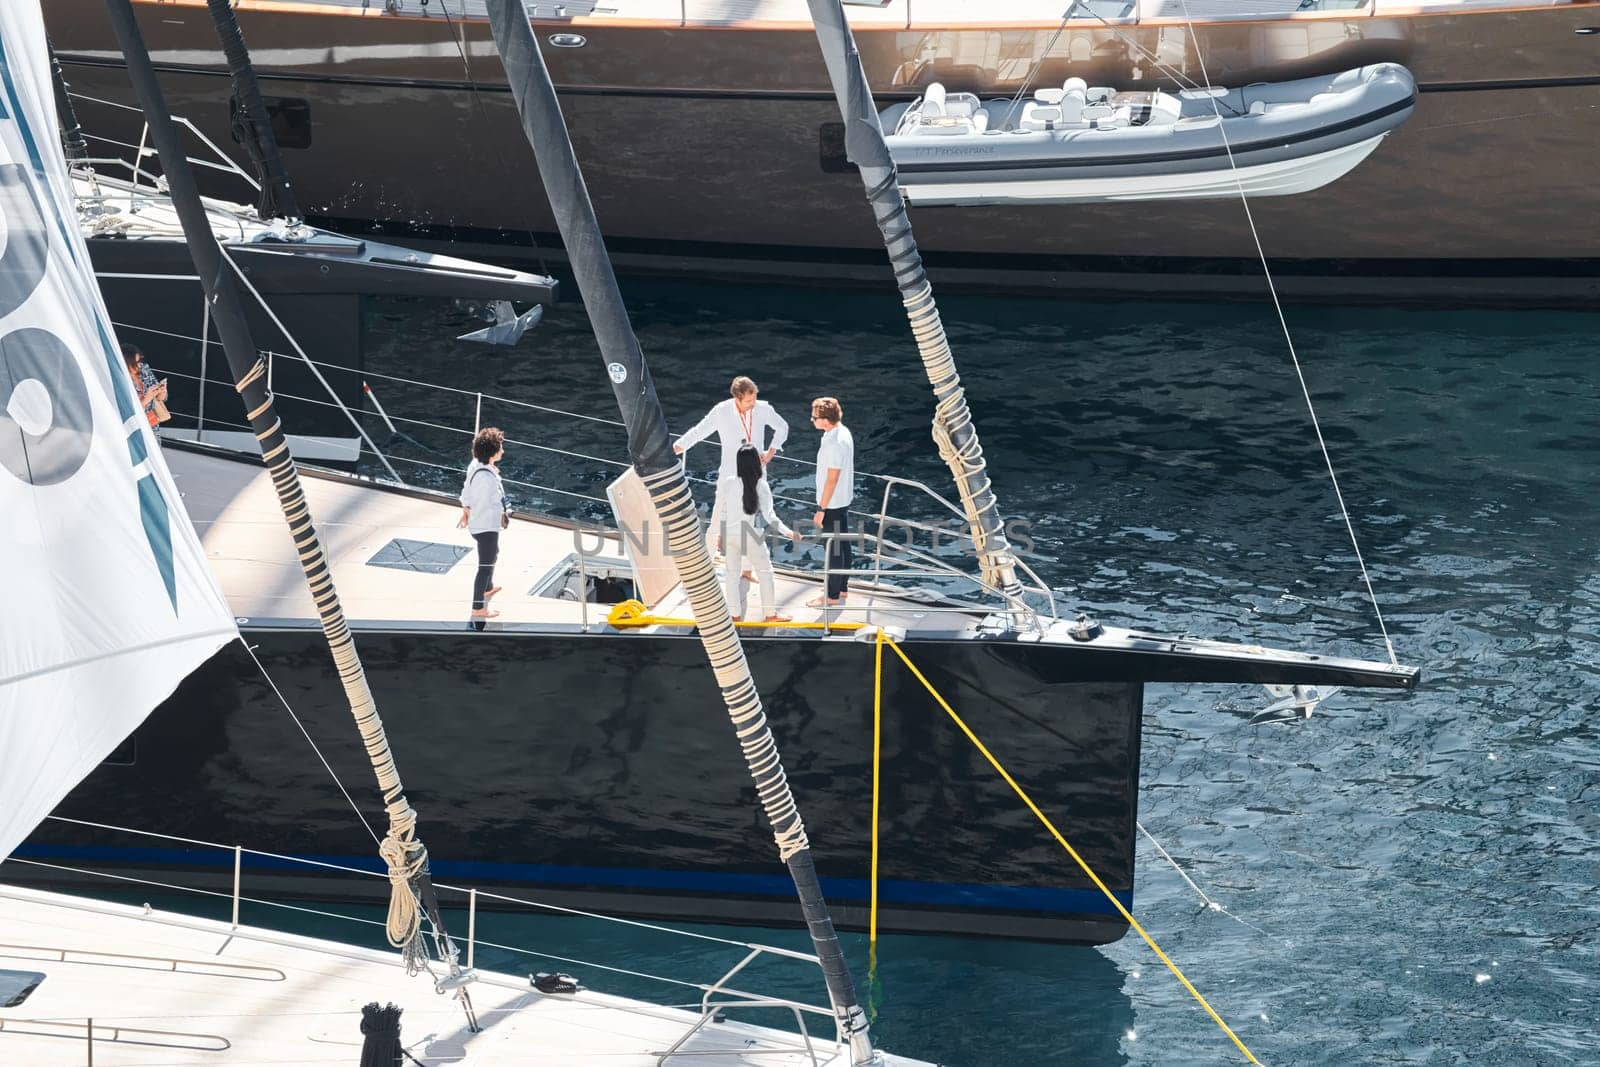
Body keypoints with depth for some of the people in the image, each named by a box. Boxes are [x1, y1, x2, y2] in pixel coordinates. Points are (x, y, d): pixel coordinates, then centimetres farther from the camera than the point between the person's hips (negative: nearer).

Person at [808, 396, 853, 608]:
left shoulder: (835, 444, -28)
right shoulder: (843, 432, 2)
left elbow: (832, 479, -25)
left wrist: (821, 509, -18)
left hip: (833, 503, -10)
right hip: (844, 499, 10)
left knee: (833, 549, 1)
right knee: (843, 544, 20)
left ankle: (832, 596, 11)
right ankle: (842, 587, 33)